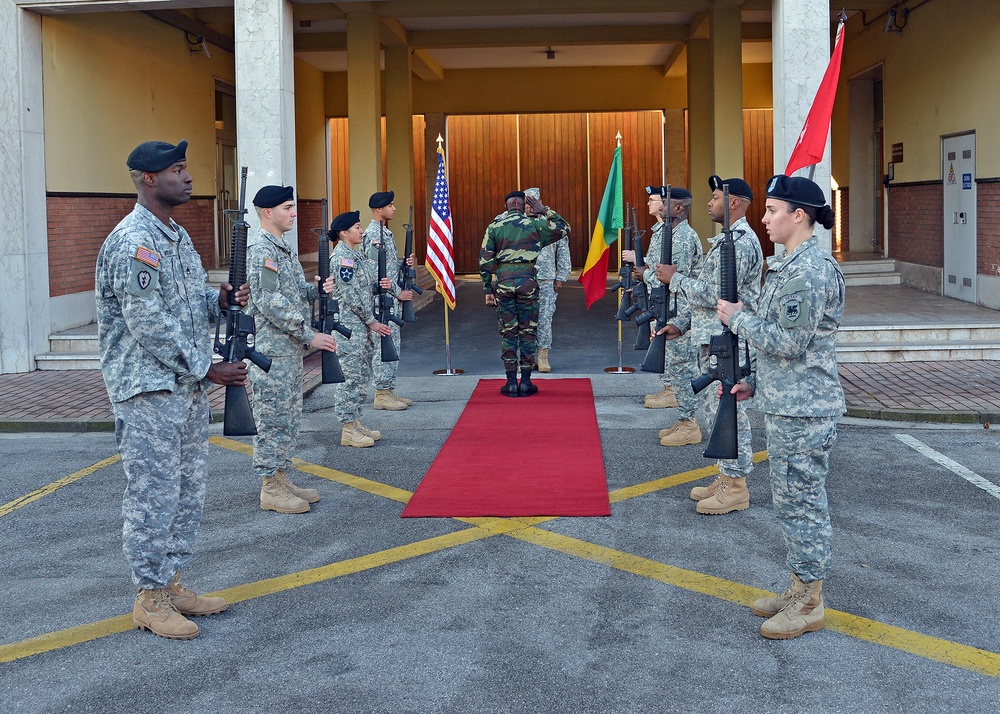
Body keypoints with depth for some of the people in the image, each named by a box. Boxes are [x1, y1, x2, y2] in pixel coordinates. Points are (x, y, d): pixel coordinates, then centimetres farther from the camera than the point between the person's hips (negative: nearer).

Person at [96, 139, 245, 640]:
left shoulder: (178, 236, 14)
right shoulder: (132, 242, -17)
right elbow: (148, 324, -20)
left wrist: (221, 300, 1)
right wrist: (206, 369, -16)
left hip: (188, 386, 10)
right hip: (148, 389, -9)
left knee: (187, 490, 14)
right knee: (154, 493, -2)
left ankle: (170, 582, 25)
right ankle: (150, 599, 8)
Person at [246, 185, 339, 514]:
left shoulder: (284, 248, 15)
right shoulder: (261, 250, -16)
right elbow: (270, 303, -21)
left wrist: (317, 290, 1)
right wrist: (310, 336, -19)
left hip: (291, 351, 10)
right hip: (271, 352, -10)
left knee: (289, 420, 14)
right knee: (273, 422, -3)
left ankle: (281, 479, 22)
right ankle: (270, 489, 4)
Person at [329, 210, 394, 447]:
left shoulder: (357, 254, 14)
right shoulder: (341, 258, -15)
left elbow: (368, 283, 19)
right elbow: (352, 296, -18)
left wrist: (382, 283, -5)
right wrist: (372, 322, -13)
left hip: (362, 325, 10)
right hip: (349, 325, -10)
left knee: (362, 376, 14)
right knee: (351, 376, -6)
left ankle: (355, 422, 22)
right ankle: (348, 430, -1)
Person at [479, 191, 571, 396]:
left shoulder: (494, 227, 5)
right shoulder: (534, 224, 1)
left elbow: (485, 261, 2)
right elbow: (564, 229, 12)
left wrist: (488, 290, 7)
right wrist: (546, 211, 15)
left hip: (503, 283, 1)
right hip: (527, 282, -1)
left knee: (508, 332, 7)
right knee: (527, 332, 6)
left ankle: (511, 383, 6)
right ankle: (526, 382, 7)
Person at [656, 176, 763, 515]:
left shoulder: (740, 242, -17)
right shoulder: (727, 239, 18)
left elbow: (717, 295, -24)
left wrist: (675, 279, -13)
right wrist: (683, 325, 18)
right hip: (711, 338, 11)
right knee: (715, 406, 15)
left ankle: (736, 486, 0)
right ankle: (727, 477, 23)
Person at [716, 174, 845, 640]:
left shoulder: (813, 270, -19)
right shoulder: (790, 265, 14)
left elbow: (788, 341, -24)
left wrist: (738, 318, -11)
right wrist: (755, 383, 17)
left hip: (803, 412, -10)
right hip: (784, 406, 11)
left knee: (801, 502, -2)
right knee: (791, 501, 17)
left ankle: (809, 605, 8)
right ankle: (799, 589, 28)